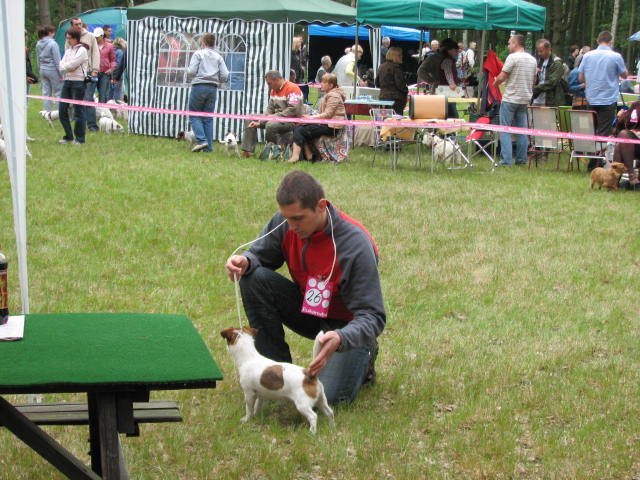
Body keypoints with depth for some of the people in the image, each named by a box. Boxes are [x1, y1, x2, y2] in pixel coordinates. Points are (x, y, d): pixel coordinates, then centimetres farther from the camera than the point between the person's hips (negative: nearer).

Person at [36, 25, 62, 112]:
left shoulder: (38, 44, 6)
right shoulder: (53, 44, -14)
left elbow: (38, 59, 13)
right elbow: (57, 60, -13)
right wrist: (60, 74, -9)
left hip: (43, 70, 6)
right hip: (52, 70, -6)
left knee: (46, 92, 10)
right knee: (57, 92, 0)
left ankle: (48, 112, 12)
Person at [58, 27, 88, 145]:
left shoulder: (82, 50, -7)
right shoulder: (68, 51, 16)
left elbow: (71, 65, -15)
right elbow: (61, 66, 7)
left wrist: (65, 66, 2)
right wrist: (68, 67, -10)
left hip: (78, 82, -8)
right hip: (67, 81, 8)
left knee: (78, 111, -2)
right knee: (62, 109, 6)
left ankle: (80, 138, 6)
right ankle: (69, 136, 17)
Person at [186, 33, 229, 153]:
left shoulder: (198, 54, -1)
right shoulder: (218, 57, 10)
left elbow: (191, 71, -10)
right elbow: (225, 75, 3)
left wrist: (189, 76, 13)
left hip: (199, 86, -4)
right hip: (213, 88, 4)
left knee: (194, 115, 4)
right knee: (208, 117, 7)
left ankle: (201, 140, -14)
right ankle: (208, 146, 3)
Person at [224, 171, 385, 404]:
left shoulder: (356, 244, -31)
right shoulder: (284, 223, -16)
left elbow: (373, 316, -30)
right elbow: (260, 255, 1)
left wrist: (340, 339, -51)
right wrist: (245, 261, -25)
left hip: (345, 325, -5)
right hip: (306, 310, 5)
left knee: (327, 396, -25)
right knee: (254, 278, -19)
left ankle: (362, 358, 10)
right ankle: (277, 367, -7)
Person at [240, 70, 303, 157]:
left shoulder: (292, 88, -16)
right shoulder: (274, 90, 12)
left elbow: (293, 110, -24)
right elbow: (270, 109, 12)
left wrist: (274, 116, -21)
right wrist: (259, 123, -2)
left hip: (292, 120, -10)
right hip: (276, 117, 10)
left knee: (271, 125, -37)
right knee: (250, 119, 7)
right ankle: (247, 150, 1)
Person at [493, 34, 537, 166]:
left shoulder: (512, 57, -12)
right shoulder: (533, 60, 10)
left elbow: (501, 77, -13)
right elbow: (534, 80, 17)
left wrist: (495, 83, 6)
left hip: (510, 99, -6)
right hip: (525, 99, 6)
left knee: (505, 130, -2)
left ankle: (506, 159, -8)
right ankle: (521, 159, 11)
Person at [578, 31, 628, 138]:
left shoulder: (587, 56, -1)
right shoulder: (616, 57, -10)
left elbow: (581, 78, 6)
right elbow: (624, 75, 5)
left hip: (591, 100, 4)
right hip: (608, 100, -4)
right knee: (604, 133, -2)